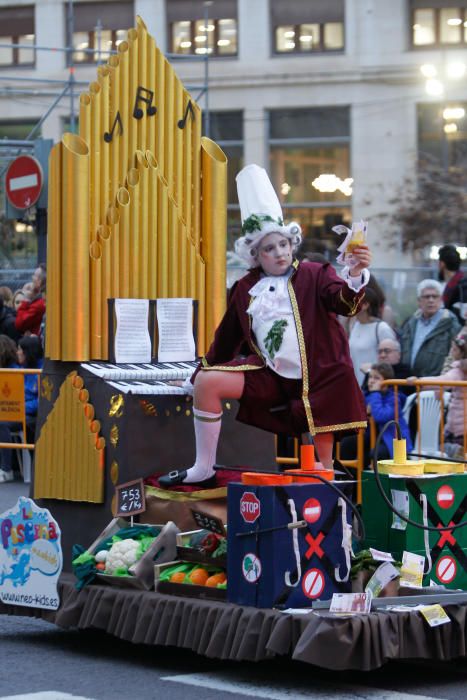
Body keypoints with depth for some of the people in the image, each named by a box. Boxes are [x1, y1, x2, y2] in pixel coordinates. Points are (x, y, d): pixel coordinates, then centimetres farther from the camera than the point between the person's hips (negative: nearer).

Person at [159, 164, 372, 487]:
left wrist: (355, 276, -41)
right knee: (207, 382, -11)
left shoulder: (314, 276, -1)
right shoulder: (246, 289, 9)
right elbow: (227, 336, 19)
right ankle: (203, 469, -3)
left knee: (324, 461, -5)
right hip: (270, 375, 4)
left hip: (316, 376, -3)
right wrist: (204, 369, 25)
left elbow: (344, 301, -20)